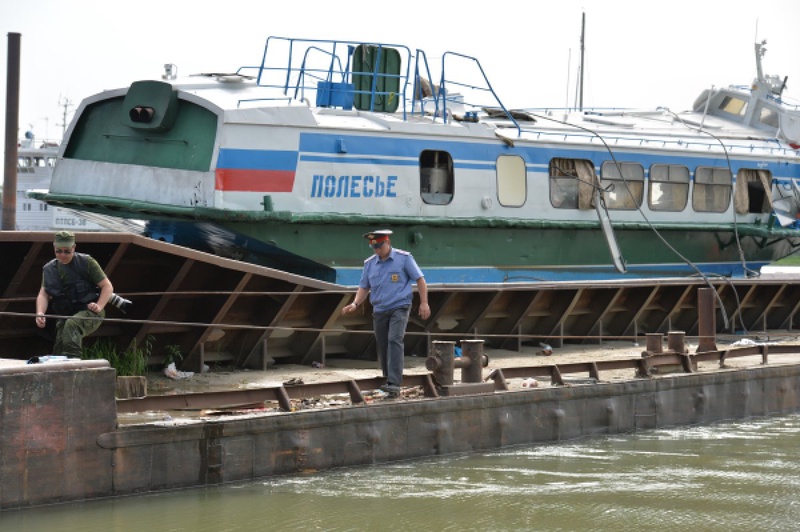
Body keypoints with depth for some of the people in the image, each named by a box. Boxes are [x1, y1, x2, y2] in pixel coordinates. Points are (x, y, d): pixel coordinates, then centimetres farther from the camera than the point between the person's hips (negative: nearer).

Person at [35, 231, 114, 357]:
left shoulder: (86, 262, -2)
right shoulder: (49, 269, 11)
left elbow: (107, 286, -1)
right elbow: (43, 294, 6)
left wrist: (99, 306, -17)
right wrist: (40, 313, -15)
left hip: (89, 312, -5)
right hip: (65, 316, 5)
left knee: (72, 324, -36)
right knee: (58, 353, -5)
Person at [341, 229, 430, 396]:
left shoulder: (404, 258, -2)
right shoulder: (369, 264, 10)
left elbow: (420, 279, 1)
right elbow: (364, 287, 15)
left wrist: (424, 303, -6)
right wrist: (355, 304, -3)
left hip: (399, 307, -5)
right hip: (379, 311, 5)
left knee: (394, 340, -23)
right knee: (382, 348, 4)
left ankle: (394, 384, -31)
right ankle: (389, 380, 17)